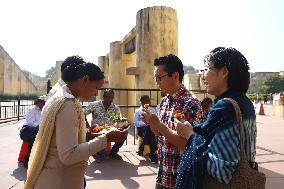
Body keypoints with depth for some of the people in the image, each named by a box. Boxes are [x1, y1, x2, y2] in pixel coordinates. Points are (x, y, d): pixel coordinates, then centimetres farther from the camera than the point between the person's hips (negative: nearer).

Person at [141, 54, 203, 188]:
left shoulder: (191, 103, -19)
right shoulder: (164, 101, 4)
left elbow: (187, 144, -23)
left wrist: (159, 124, -23)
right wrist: (151, 123, -7)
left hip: (180, 175, -6)